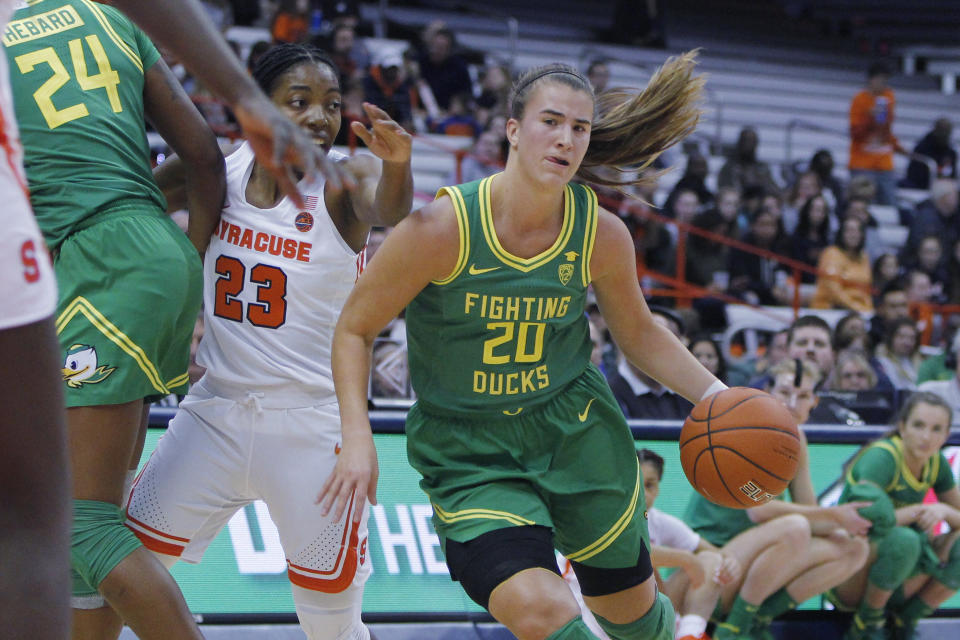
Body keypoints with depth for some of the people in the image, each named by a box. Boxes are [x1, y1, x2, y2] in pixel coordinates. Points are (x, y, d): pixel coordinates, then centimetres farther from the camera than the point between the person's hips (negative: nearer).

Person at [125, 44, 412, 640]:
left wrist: (397, 164, -55)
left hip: (313, 427, -3)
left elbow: (388, 209, -33)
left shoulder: (343, 177, -10)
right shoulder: (222, 171, 1)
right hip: (217, 409, 3)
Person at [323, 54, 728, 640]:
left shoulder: (602, 235, -10)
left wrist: (718, 396, -2)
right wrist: (358, 438, -19)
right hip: (468, 452, -3)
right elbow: (355, 328, -9)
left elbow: (639, 333, 9)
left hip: (577, 431, 3)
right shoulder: (442, 229, -21)